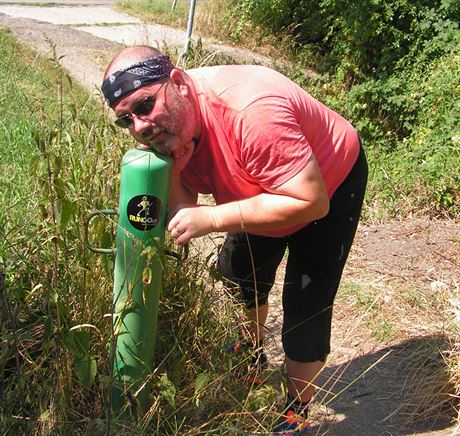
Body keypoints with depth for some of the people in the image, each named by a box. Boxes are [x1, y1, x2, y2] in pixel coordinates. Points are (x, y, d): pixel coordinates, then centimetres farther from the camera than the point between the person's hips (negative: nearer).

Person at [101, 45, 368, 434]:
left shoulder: (251, 111, -43)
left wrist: (210, 219, -40)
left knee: (305, 309, -8)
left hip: (331, 183, -7)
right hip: (262, 190, 7)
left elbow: (311, 202, -41)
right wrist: (171, 171, -34)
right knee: (239, 279, 22)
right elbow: (182, 219, -14)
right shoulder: (167, 128, -18)